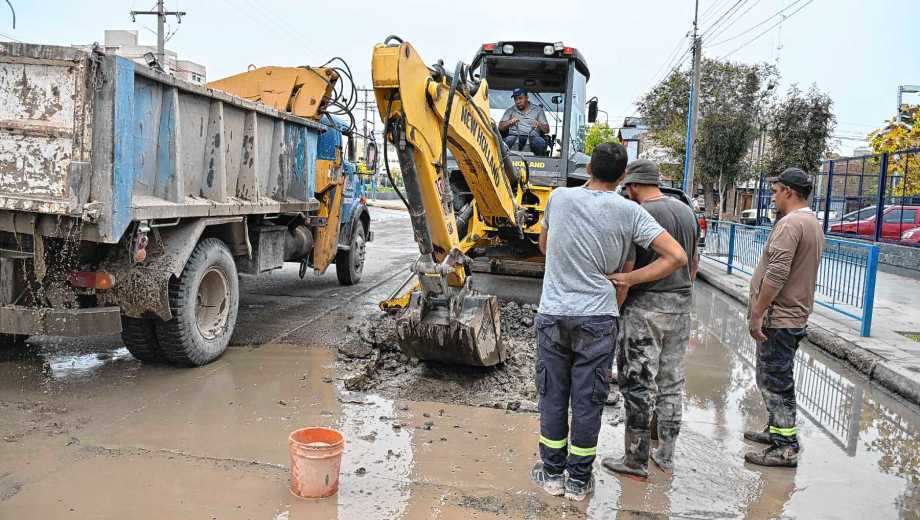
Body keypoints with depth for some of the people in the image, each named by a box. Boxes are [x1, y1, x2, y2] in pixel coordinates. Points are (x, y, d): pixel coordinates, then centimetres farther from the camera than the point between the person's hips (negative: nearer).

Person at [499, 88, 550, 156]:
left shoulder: (538, 110, 18)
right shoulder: (510, 110, 21)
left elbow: (547, 129, 13)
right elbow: (500, 127, 11)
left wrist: (539, 125, -9)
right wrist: (509, 122, -8)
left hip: (532, 137, 0)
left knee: (541, 143, -36)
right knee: (508, 141, -37)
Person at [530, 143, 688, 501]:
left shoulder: (560, 197, -2)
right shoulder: (629, 212, -6)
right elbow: (676, 257, -9)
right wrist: (628, 279, -4)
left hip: (553, 313, 1)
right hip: (597, 316, -1)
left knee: (553, 396, 12)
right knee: (588, 399, 9)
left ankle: (552, 473, 22)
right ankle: (579, 478, 19)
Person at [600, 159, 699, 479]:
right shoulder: (687, 211, 10)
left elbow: (625, 272, -18)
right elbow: (693, 262, 18)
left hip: (646, 308, -8)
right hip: (681, 307, 8)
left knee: (639, 384, 0)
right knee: (672, 382, 15)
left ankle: (636, 460, 8)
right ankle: (666, 455, 25)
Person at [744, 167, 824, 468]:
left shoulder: (791, 223, -18)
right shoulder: (813, 223, 17)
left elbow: (777, 274, -26)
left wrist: (757, 313, -21)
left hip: (779, 319, -10)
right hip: (794, 316, 11)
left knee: (776, 382, -4)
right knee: (773, 380, 21)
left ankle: (786, 448, 2)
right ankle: (777, 430, 33)